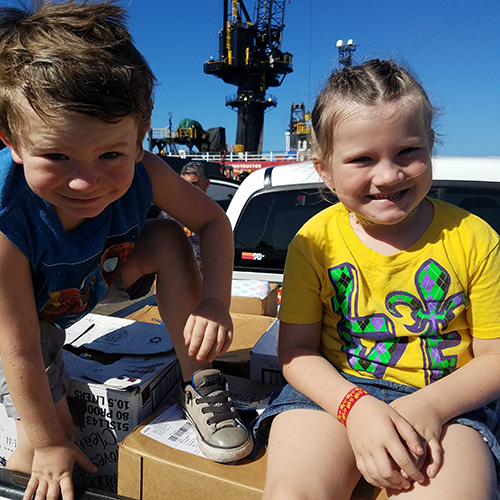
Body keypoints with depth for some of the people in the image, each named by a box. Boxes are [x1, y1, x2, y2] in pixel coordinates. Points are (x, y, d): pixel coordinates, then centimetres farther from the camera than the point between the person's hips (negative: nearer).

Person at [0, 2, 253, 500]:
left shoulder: (142, 174, -32)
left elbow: (213, 220, -16)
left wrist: (215, 299, -33)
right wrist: (50, 445, -16)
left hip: (98, 277, 3)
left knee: (168, 239, -20)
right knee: (45, 435, -7)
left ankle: (199, 386, -8)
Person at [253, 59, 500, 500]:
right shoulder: (315, 240, -5)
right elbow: (297, 350, -4)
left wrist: (431, 406, -18)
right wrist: (355, 406, -22)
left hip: (445, 401, 1)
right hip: (336, 391, 0)